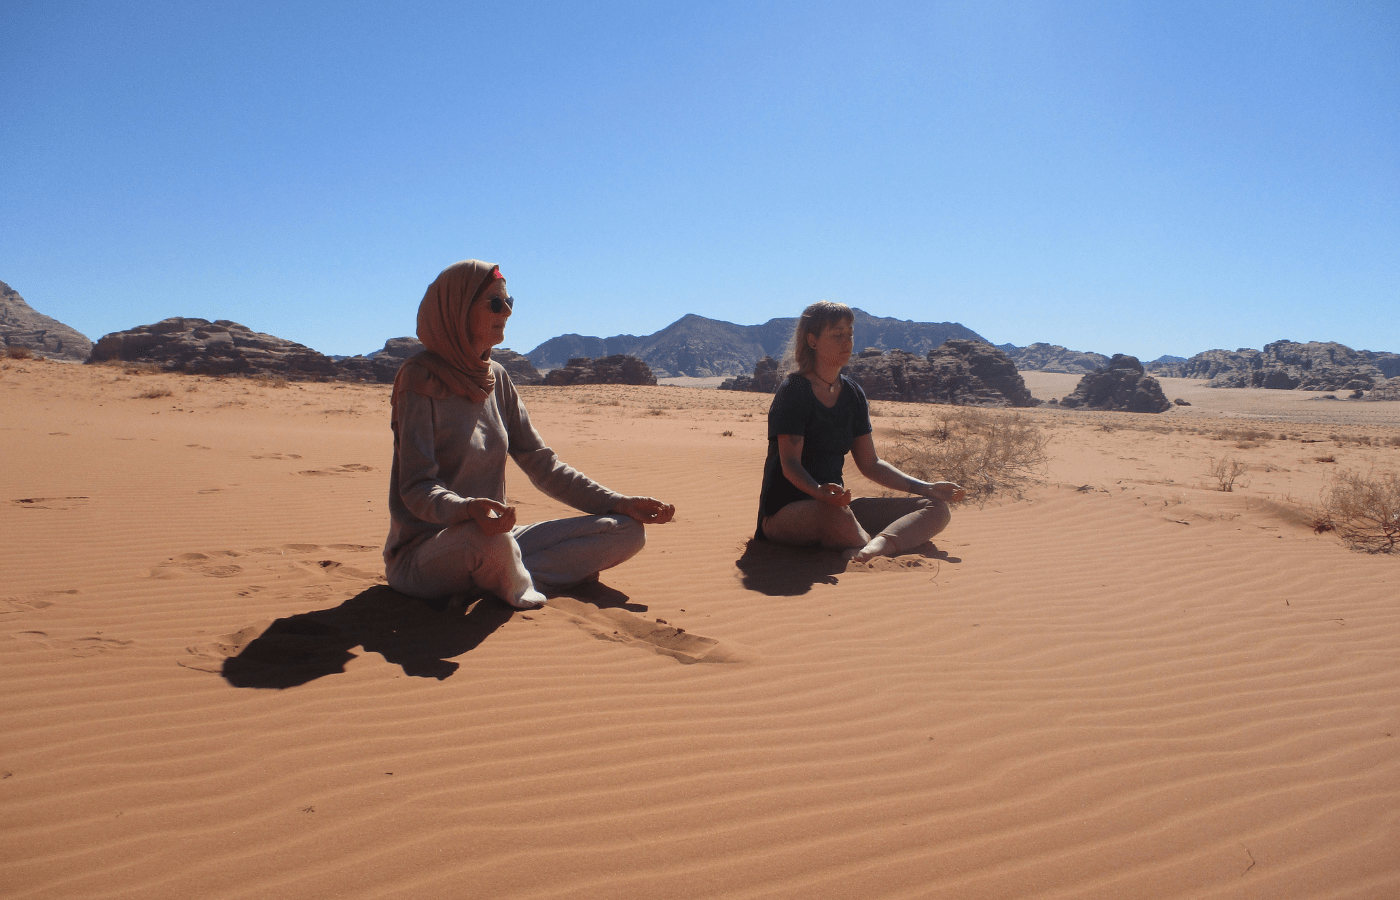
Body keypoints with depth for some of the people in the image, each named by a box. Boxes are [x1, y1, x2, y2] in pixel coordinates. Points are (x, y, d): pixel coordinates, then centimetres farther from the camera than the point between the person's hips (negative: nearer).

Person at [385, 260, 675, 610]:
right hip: (423, 555, -7)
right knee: (487, 536, -43)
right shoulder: (420, 377, -11)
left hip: (493, 541, 7)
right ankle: (515, 588, -10)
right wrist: (467, 509, -41)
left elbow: (542, 464, 11)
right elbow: (416, 488, -19)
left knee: (628, 531, -5)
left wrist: (617, 503, 2)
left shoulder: (495, 377, 10)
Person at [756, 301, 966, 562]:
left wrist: (927, 488, 7)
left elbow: (870, 464, 16)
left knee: (937, 508, -8)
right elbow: (790, 464, -19)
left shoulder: (853, 394, 12)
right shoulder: (793, 391, -9)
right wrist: (820, 491, -40)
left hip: (836, 505, 8)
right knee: (834, 511, -44)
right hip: (786, 514, -8)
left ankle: (876, 547, -37)